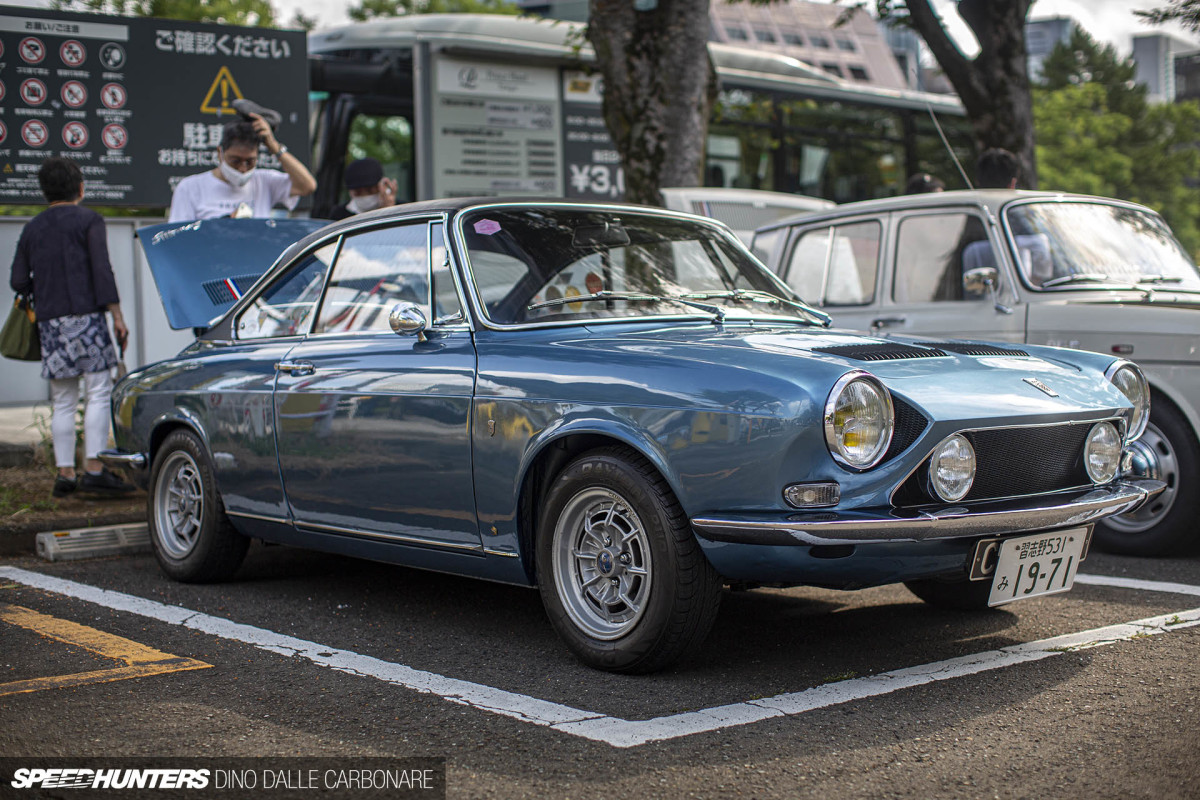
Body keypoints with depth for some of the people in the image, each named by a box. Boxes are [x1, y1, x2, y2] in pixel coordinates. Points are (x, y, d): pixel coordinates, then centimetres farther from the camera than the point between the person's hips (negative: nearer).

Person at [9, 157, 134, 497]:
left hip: (49, 323, 5)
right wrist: (117, 317, -9)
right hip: (86, 316, -5)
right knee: (99, 393, -5)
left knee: (63, 402, 8)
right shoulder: (88, 220, 0)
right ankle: (94, 470, -12)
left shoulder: (32, 229, 15)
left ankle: (64, 473, 7)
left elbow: (18, 281, 11)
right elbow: (102, 271, -9)